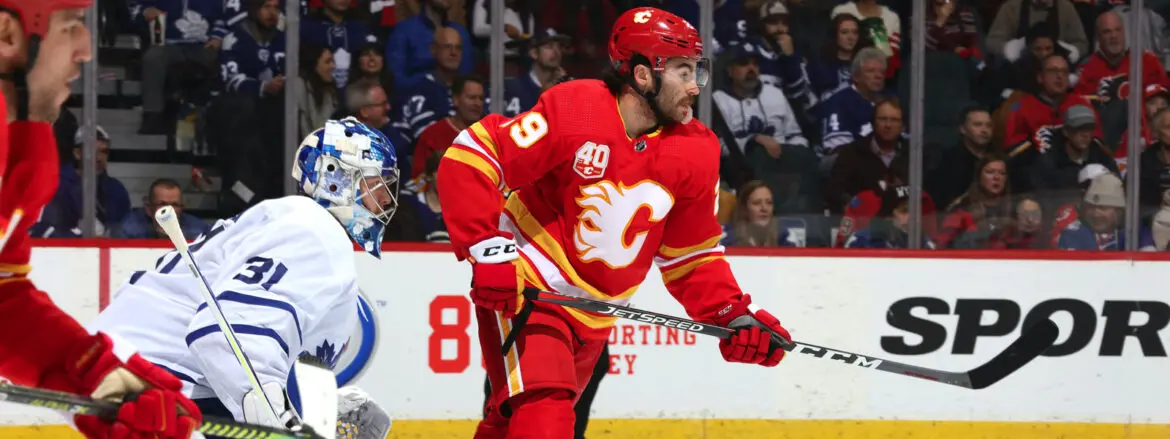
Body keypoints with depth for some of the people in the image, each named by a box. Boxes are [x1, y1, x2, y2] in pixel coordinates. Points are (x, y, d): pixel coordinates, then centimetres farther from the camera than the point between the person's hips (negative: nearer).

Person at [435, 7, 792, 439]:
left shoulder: (695, 153, -3)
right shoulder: (573, 112, -21)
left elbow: (690, 257, 7)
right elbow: (468, 159, -21)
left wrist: (734, 315, -8)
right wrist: (485, 247, -29)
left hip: (594, 316, 7)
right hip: (522, 289, -7)